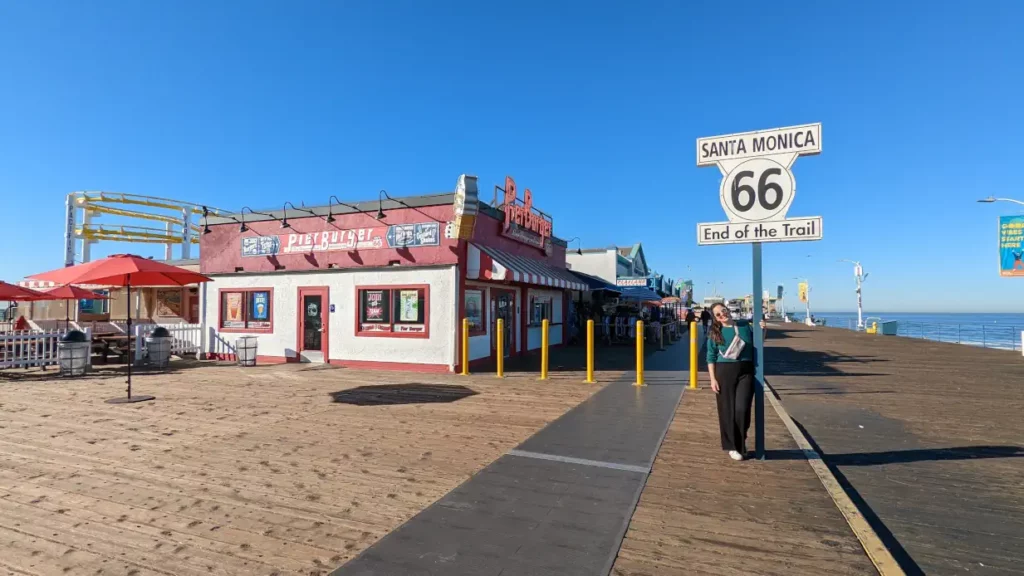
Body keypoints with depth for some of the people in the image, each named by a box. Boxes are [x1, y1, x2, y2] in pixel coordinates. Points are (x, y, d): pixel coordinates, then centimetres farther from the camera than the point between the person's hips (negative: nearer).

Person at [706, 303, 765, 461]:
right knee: (727, 410, 3)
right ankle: (732, 446, 18)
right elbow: (711, 357, 1)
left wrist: (762, 331, 0)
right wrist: (713, 379, -6)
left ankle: (740, 443, 17)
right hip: (724, 371, -1)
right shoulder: (715, 333, 0)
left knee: (742, 408, -6)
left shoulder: (745, 325, 6)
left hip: (746, 371, 1)